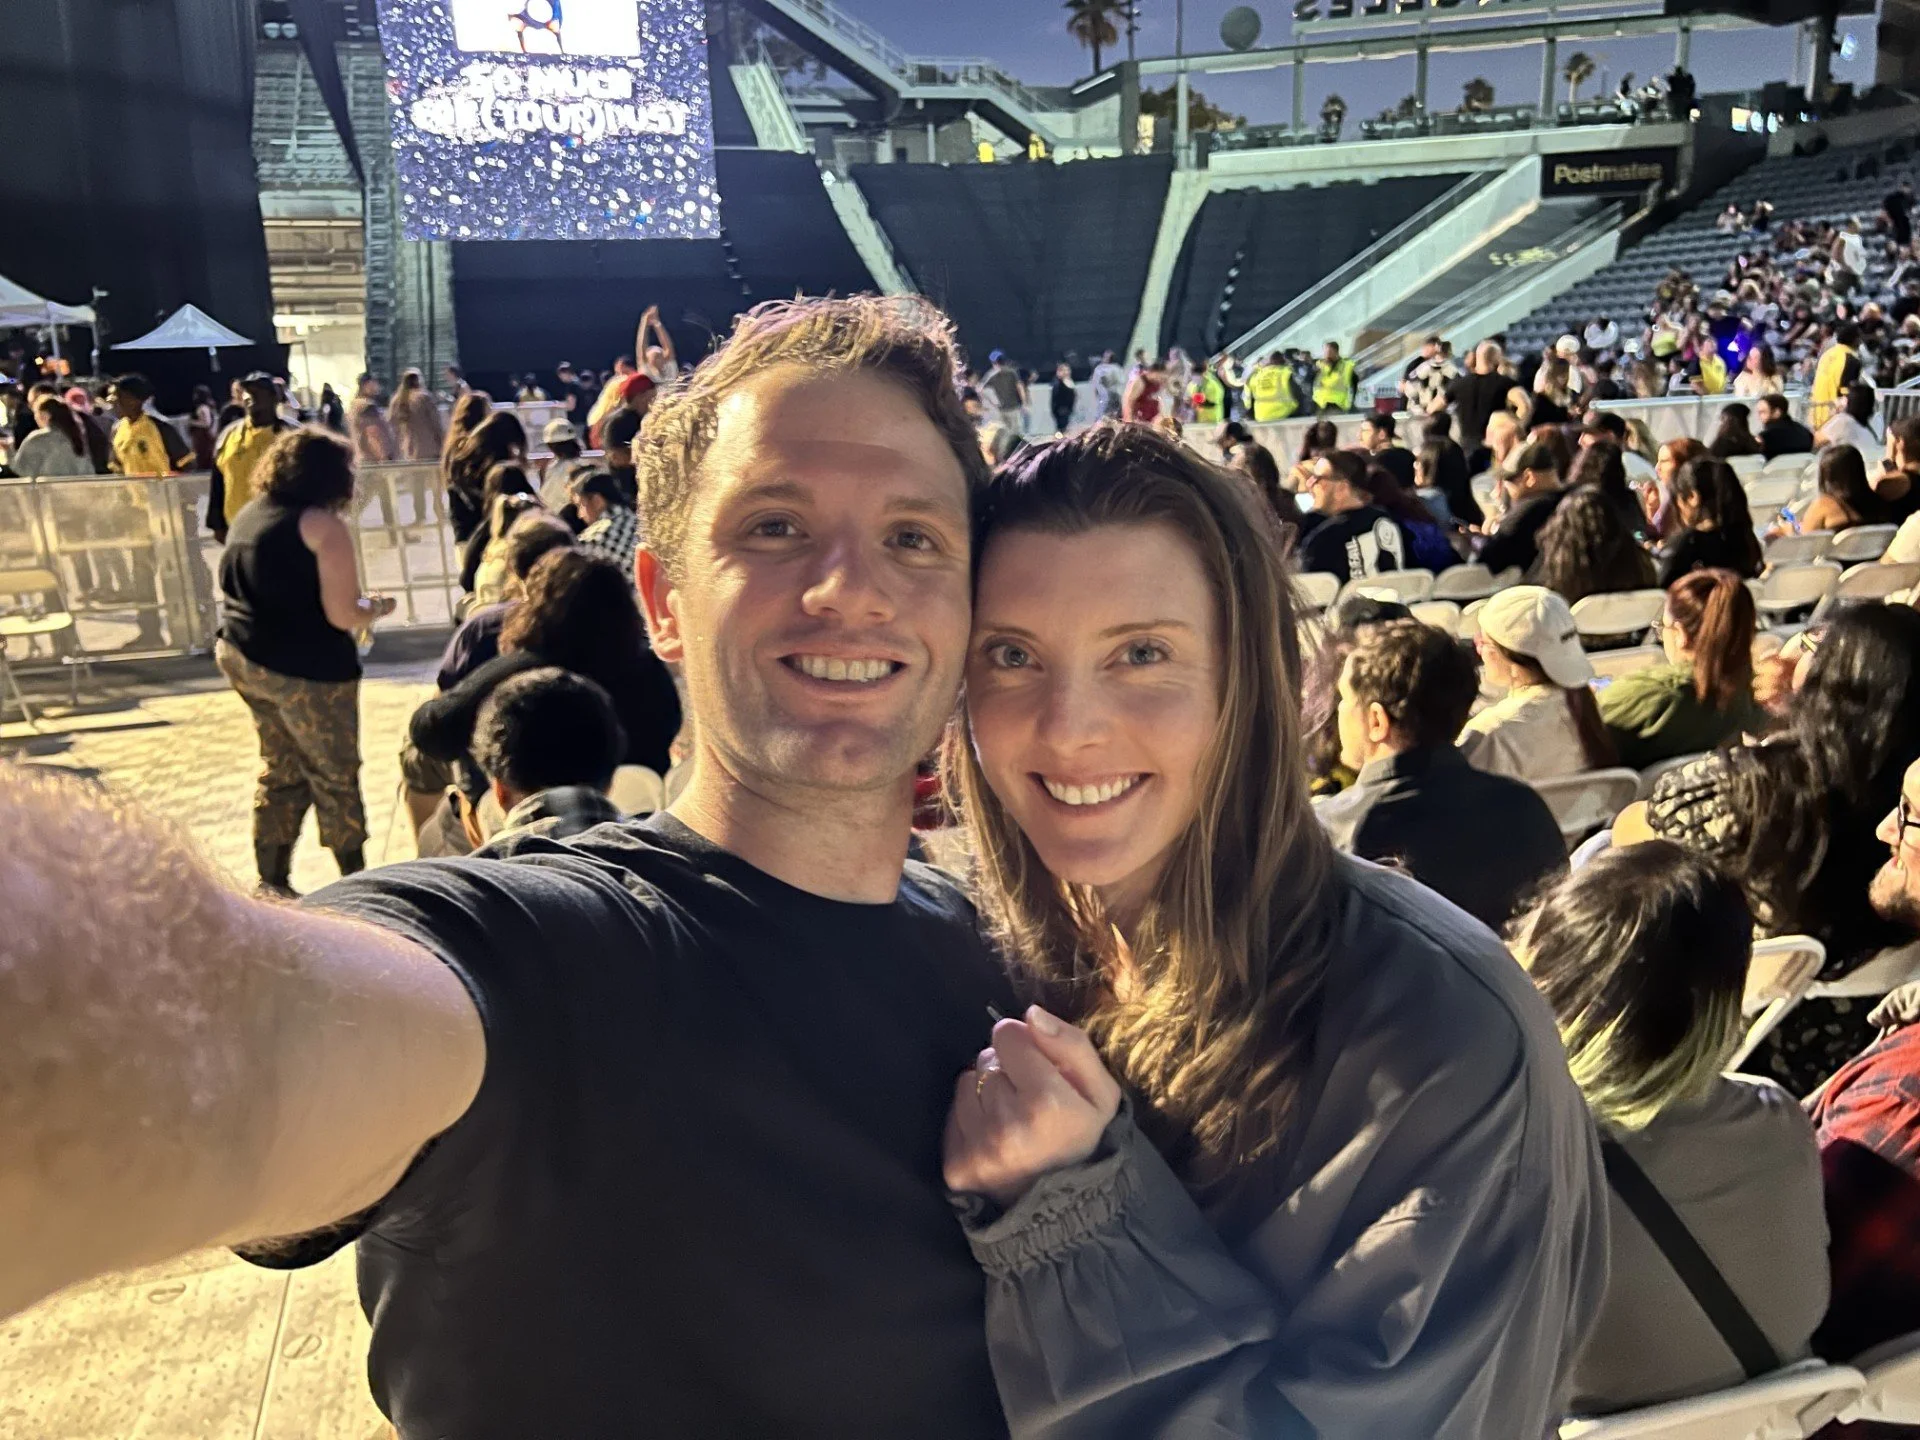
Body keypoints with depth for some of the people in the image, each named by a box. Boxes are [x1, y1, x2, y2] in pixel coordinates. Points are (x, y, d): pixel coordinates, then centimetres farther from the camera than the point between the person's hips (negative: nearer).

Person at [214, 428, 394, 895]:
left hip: (243, 658, 8)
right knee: (335, 777, 7)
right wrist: (378, 606, 3)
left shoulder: (246, 515, 10)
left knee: (281, 770, 19)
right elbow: (343, 615, -18)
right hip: (305, 668, -8)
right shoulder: (322, 524, -14)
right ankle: (355, 881, 19)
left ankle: (271, 880, 23)